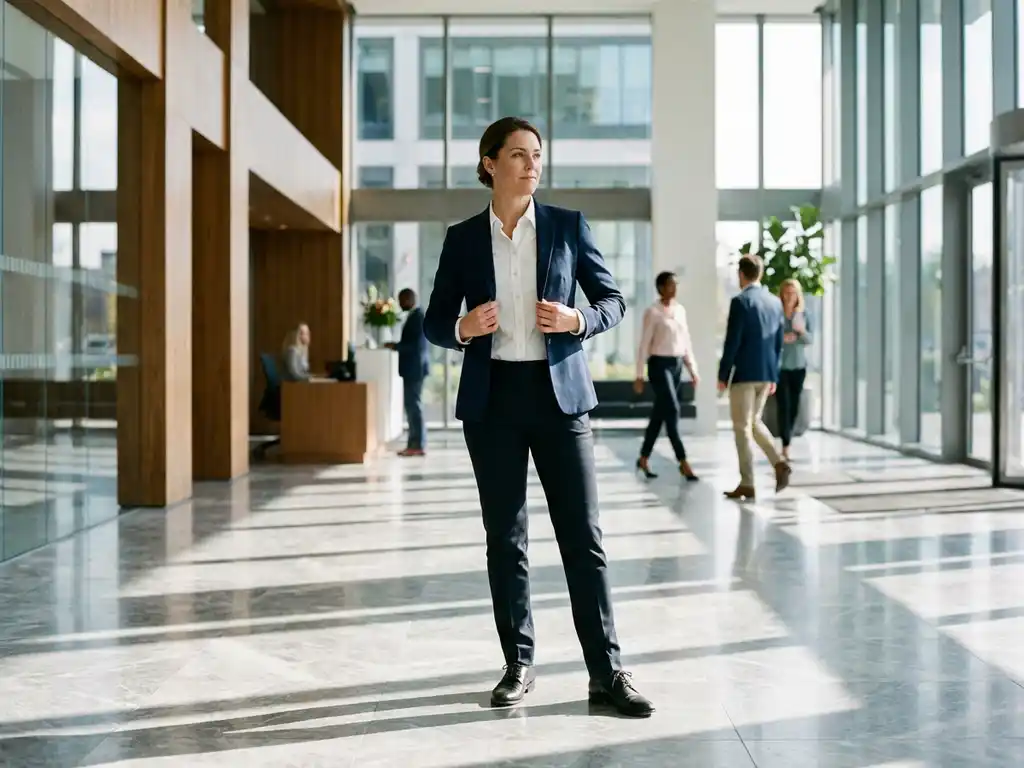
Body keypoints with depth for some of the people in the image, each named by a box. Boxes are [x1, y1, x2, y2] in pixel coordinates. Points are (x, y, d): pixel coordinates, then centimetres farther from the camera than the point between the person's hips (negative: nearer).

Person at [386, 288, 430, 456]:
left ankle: (418, 445, -4)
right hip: (412, 368, 10)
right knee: (412, 405, 11)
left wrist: (396, 346, -14)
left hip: (414, 368, -10)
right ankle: (415, 444, 15)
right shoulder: (414, 315, 15)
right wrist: (398, 346, 8)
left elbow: (418, 344, -21)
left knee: (414, 405, -7)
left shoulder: (418, 316, -15)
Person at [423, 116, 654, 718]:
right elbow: (435, 323, 9)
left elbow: (614, 300, 7)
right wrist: (463, 329, -13)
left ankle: (607, 671, 3)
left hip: (559, 392, -1)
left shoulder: (569, 226, 4)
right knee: (505, 536, 6)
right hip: (492, 397, 1)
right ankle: (519, 663, 18)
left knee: (583, 534, -2)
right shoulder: (463, 238, 7)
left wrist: (577, 320, -14)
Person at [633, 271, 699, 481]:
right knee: (672, 410, -11)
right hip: (659, 364, -6)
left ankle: (644, 459, 23)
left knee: (660, 412, 11)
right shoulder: (653, 312, -9)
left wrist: (693, 369, 11)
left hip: (677, 364, 6)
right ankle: (683, 462, -8)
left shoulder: (680, 310, 10)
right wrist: (639, 375, -11)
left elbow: (686, 342, 14)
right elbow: (644, 345, -9)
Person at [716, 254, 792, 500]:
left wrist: (722, 375, -6)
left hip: (744, 374, -7)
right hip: (766, 373, 7)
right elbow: (778, 343, 12)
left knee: (742, 428, 1)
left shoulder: (740, 301, -12)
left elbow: (732, 342, -14)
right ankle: (779, 463, 3)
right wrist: (773, 375, 18)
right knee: (754, 421, 21)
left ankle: (747, 485, 2)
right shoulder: (775, 302, 9)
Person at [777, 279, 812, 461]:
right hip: (780, 366, -4)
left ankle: (787, 443, 20)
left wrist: (802, 331, -15)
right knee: (783, 406, -10)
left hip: (799, 366, 4)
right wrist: (781, 338, -19)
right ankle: (786, 446, -11)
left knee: (794, 406, 7)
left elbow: (809, 339, 5)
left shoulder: (802, 314, 6)